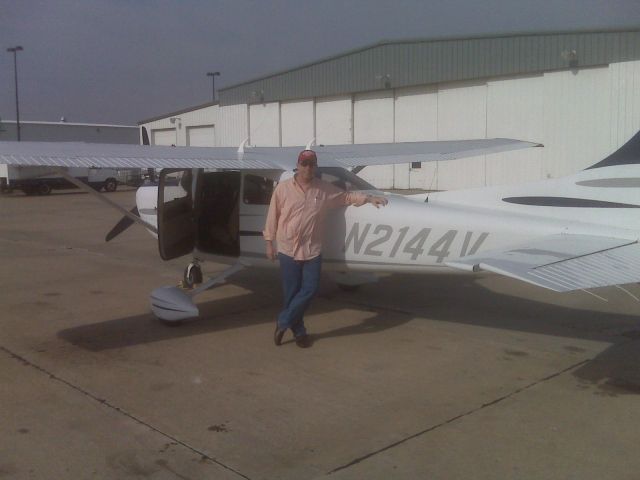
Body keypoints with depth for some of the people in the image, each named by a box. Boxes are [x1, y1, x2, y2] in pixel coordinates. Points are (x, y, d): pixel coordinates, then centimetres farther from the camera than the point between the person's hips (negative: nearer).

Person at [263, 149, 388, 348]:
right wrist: (269, 242, 2)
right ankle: (299, 331, 20)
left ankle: (283, 322, 16)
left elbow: (347, 196, 14)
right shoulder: (283, 188, -4)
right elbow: (273, 216, 1)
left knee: (309, 290, -2)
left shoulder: (325, 189, 3)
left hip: (313, 250, 2)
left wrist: (369, 198, 3)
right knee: (291, 293, 3)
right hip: (288, 249, -2)